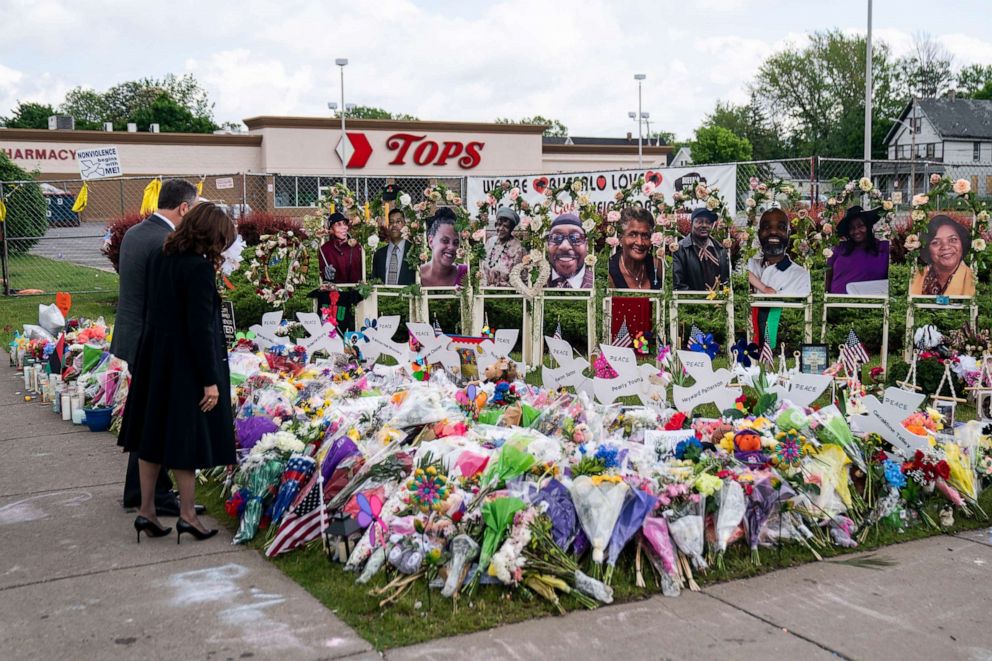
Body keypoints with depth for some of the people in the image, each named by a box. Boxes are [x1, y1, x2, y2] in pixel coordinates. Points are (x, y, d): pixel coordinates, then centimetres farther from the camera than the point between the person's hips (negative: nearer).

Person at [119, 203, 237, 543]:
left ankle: (146, 511, 21)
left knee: (154, 434, 14)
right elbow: (200, 328, -21)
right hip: (186, 363, -7)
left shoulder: (160, 258, 3)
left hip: (155, 358, 7)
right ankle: (187, 514, 15)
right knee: (187, 436, 5)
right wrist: (210, 380, -16)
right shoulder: (199, 268, -20)